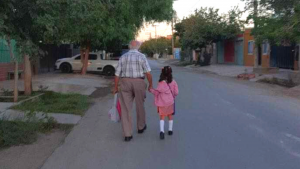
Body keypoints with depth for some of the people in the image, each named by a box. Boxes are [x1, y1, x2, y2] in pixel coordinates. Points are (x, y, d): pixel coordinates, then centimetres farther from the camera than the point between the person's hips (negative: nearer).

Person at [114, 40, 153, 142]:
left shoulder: (123, 57, 4)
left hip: (125, 83, 2)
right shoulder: (141, 56, -4)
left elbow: (117, 74, 3)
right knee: (140, 106, 18)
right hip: (139, 83, -1)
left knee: (126, 109, 3)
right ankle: (141, 127, 36)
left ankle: (128, 135, 0)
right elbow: (148, 73, -10)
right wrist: (151, 85, 0)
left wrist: (116, 87, 11)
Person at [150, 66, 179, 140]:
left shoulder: (161, 83, -13)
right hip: (170, 102, 2)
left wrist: (151, 90, 12)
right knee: (170, 116, 19)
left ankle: (162, 131, -12)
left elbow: (157, 92, -6)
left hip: (162, 103, -2)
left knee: (162, 117, 5)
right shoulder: (173, 82, -6)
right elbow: (176, 92, -3)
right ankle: (170, 130, 25)